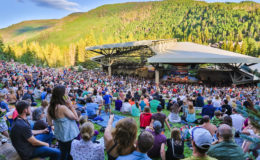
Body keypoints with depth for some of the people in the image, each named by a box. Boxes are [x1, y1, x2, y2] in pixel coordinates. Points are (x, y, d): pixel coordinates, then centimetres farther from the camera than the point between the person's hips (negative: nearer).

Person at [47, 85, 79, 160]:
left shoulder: (51, 107, -6)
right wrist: (70, 105, -19)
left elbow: (50, 123, 5)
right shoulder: (63, 107, -29)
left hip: (59, 135, 7)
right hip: (69, 136, -7)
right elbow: (76, 117, -19)